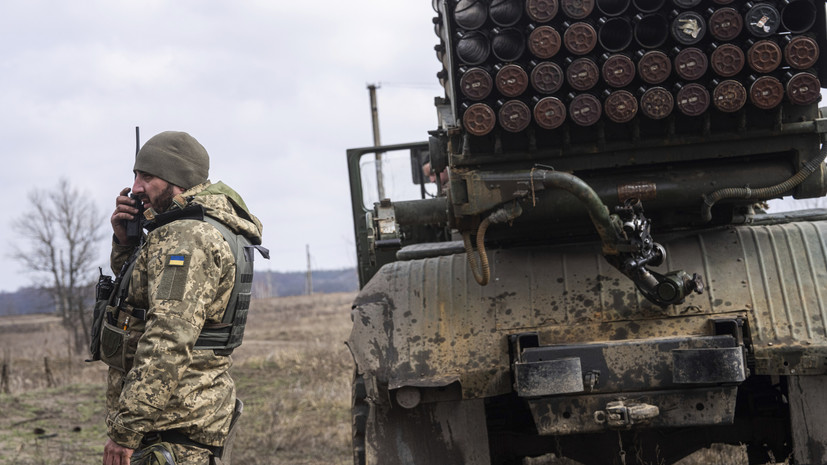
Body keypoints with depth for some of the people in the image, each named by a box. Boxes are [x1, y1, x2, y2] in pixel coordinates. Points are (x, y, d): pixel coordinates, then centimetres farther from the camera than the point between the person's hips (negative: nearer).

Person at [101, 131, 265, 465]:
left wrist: (125, 430, -26)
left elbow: (169, 342, -27)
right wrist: (125, 240, 10)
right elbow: (140, 290, 30)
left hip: (172, 425, -11)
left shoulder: (187, 237, -18)